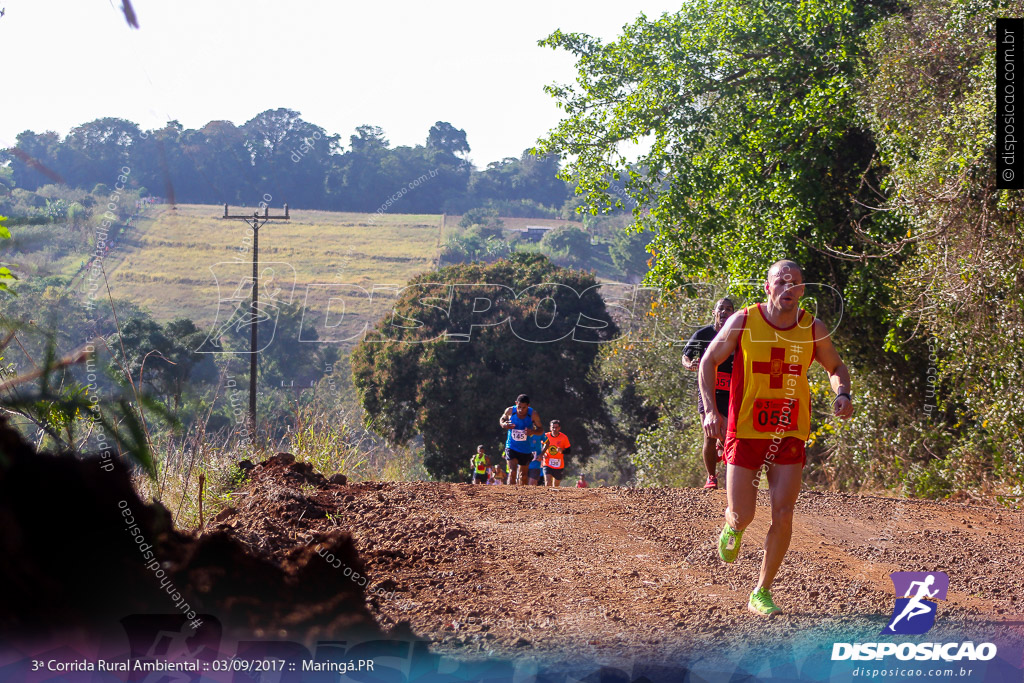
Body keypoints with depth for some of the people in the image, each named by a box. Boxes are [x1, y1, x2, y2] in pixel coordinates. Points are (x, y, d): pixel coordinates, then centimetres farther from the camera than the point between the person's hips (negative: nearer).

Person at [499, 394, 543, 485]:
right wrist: (504, 425, -16)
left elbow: (541, 430, -6)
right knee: (512, 472, -18)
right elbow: (502, 419, 8)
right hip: (511, 447, -1)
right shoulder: (510, 411, -12)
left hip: (526, 449, 1)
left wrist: (533, 431, -28)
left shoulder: (533, 414, -15)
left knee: (523, 475, 14)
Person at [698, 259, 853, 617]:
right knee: (743, 516, -3)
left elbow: (836, 366, 14)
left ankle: (762, 593, 8)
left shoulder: (813, 329, -2)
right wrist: (711, 410, -9)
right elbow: (709, 361, 3)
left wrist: (842, 394, -8)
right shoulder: (743, 322, -8)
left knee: (783, 514, -7)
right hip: (745, 432, -2)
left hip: (789, 435, 2)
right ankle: (732, 528, 37)